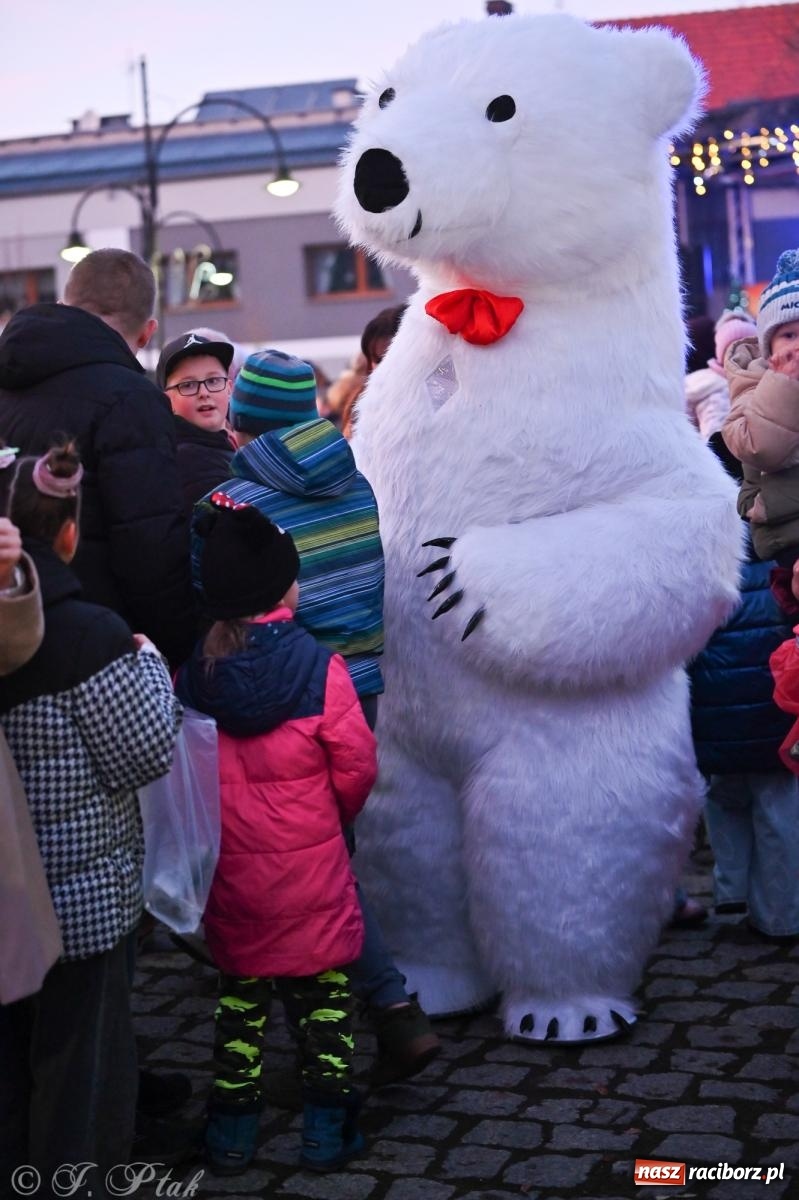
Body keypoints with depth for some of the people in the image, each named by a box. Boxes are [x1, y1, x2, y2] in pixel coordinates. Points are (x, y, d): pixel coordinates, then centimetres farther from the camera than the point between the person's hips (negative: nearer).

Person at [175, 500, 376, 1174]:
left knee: (240, 992, 17)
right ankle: (327, 1131, 15)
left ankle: (232, 1131, 23)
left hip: (228, 868, 3)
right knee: (322, 991, 10)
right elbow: (356, 767, -10)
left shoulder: (191, 677, -6)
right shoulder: (320, 670, -15)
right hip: (310, 866, -3)